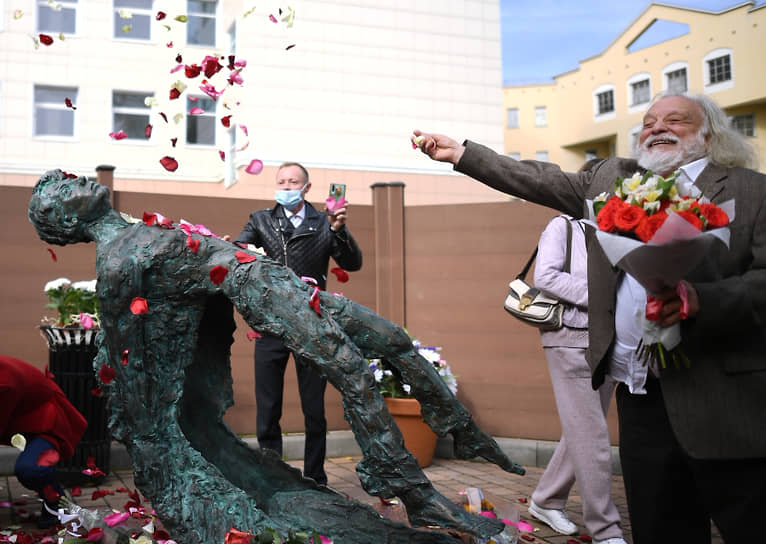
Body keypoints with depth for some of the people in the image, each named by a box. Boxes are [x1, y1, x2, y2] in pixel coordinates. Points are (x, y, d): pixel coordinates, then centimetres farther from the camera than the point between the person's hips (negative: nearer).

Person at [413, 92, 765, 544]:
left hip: (724, 404, -4)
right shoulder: (612, 180, 15)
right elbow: (537, 180, 18)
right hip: (641, 397, 4)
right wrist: (458, 152, 18)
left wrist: (701, 298, -25)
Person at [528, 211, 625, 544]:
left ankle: (546, 502, 29)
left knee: (582, 432, 12)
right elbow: (545, 277, -13)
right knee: (591, 437, -4)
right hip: (571, 339, -6)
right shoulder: (563, 227, -3)